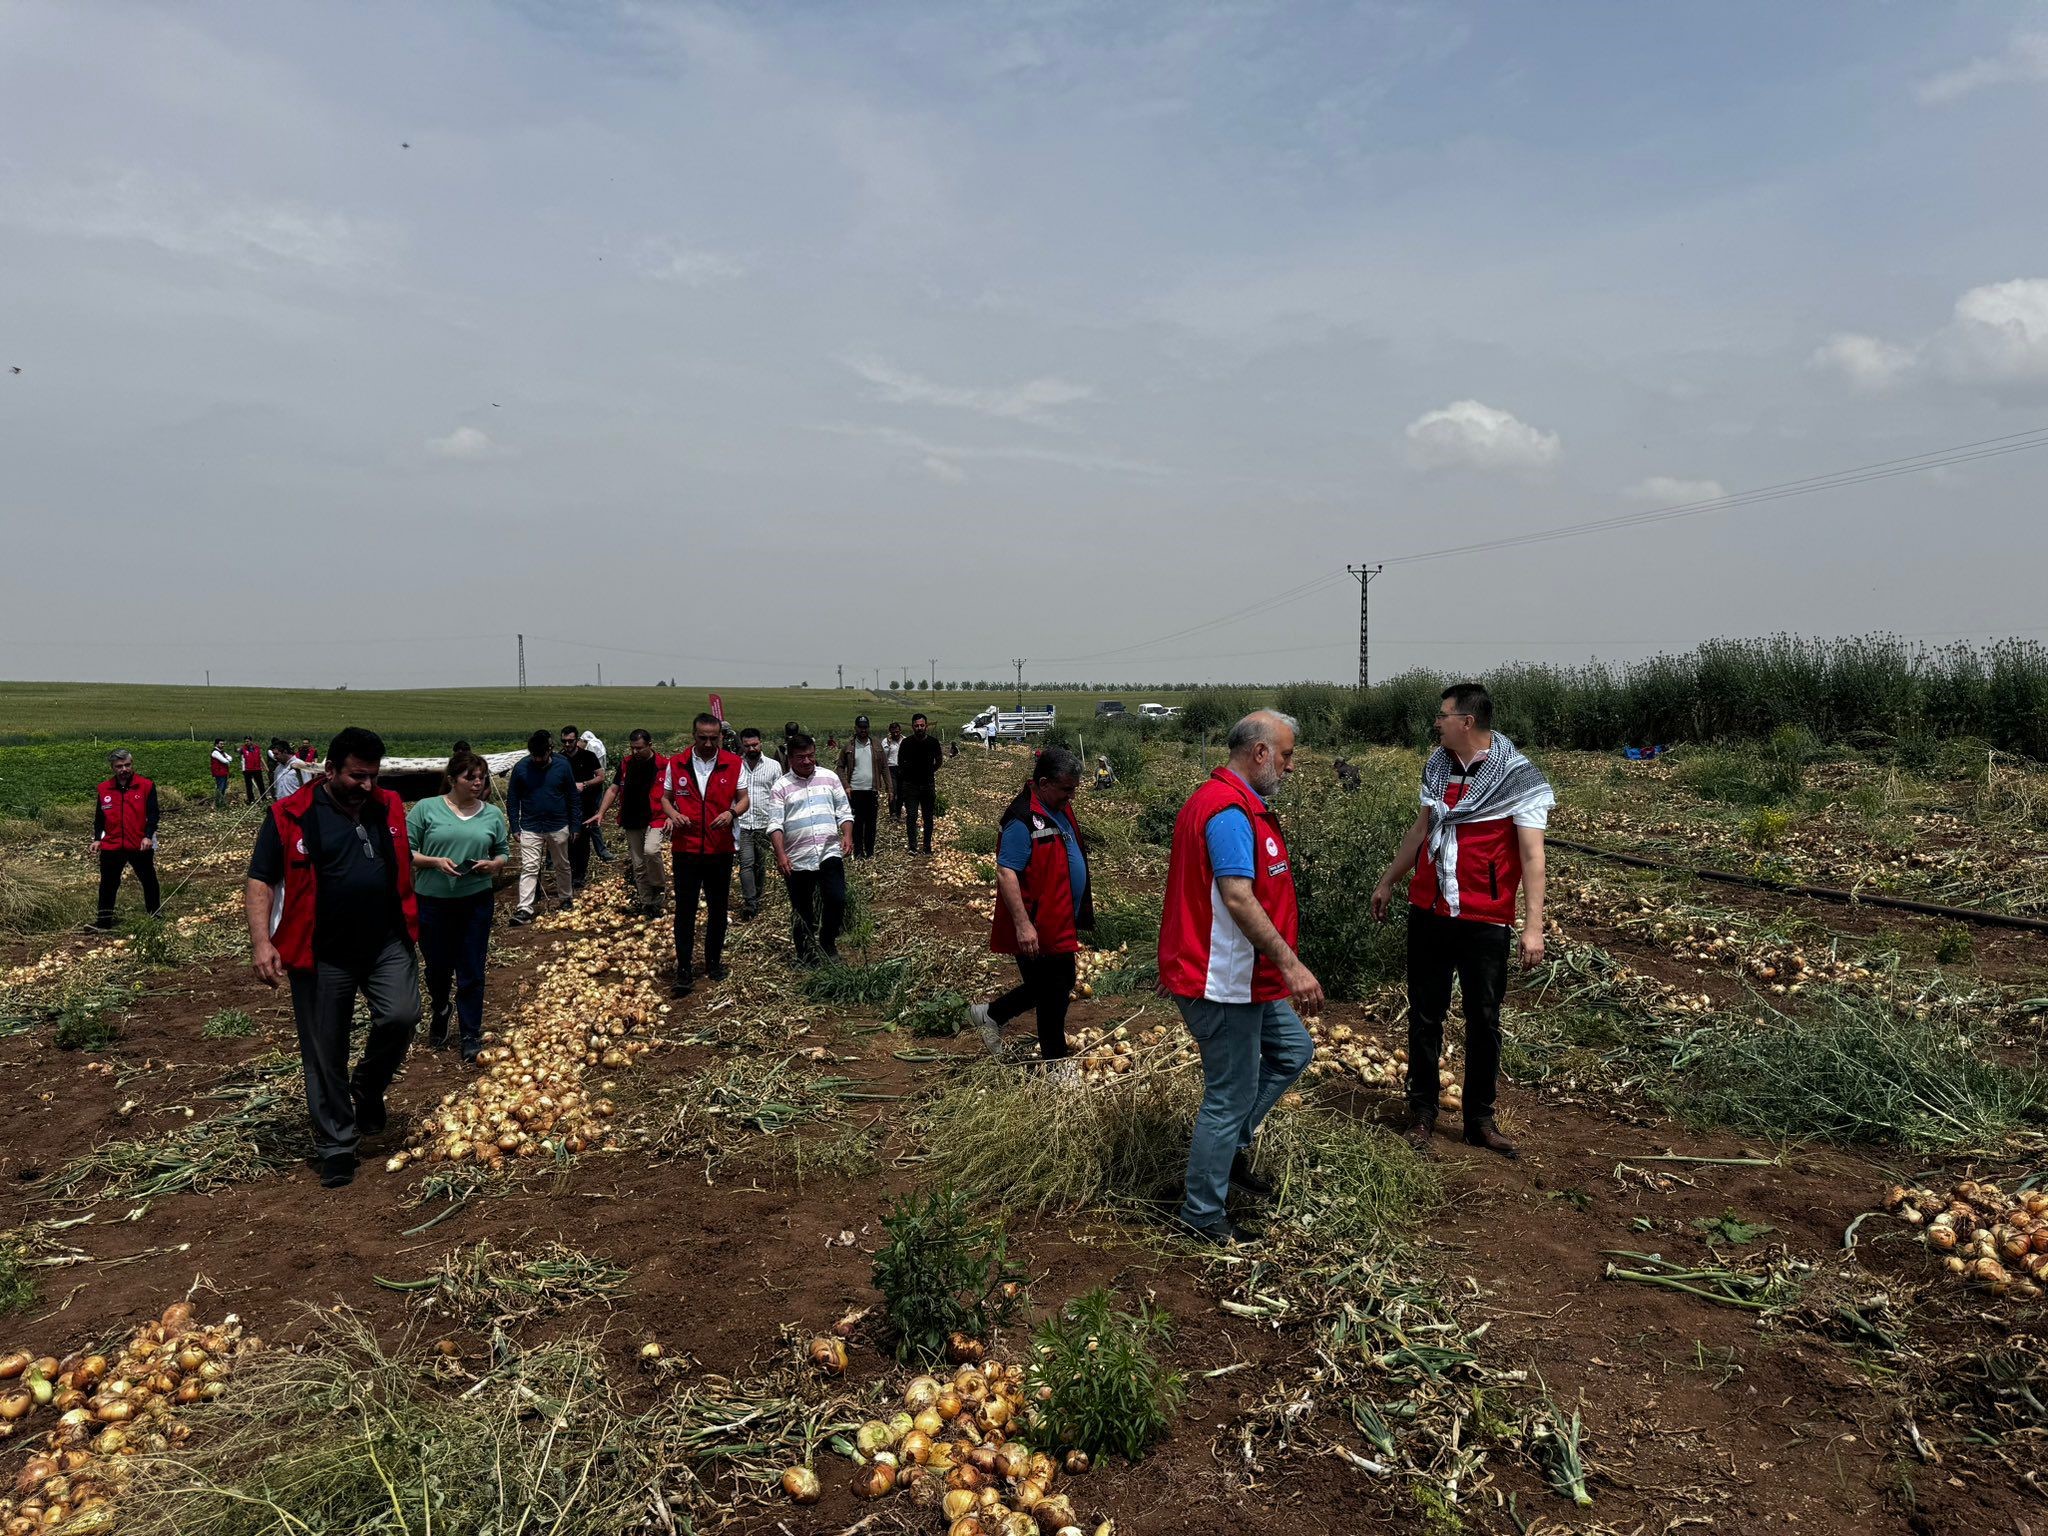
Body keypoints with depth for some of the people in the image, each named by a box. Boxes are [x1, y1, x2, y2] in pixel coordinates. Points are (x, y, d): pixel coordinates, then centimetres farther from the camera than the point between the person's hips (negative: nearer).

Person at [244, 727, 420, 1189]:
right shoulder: (290, 817, -7)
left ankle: (368, 1089, 14)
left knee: (401, 1017, -16)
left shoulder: (390, 808, 5)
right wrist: (261, 940, -19)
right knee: (325, 1052, 5)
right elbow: (260, 881, -7)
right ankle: (336, 1146, 20)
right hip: (323, 955, -2)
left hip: (388, 944, 3)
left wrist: (412, 925, 20)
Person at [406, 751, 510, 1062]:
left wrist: (495, 863, -8)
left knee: (472, 972, 3)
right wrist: (435, 861, -17)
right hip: (433, 902, -1)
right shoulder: (426, 809, -3)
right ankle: (438, 1017, 42)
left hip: (476, 901, 1)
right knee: (437, 967, 13)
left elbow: (504, 852, 14)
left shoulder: (493, 814, 5)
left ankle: (471, 1036, 13)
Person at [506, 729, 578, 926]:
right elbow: (512, 800, -1)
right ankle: (524, 910, -7)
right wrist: (515, 829, -3)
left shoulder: (562, 766, -7)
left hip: (558, 827, 1)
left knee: (562, 866, 16)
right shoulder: (521, 768, -9)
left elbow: (573, 797, 1)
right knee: (529, 868, -6)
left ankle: (567, 898, 34)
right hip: (530, 828, -1)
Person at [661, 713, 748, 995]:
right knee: (684, 909, 0)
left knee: (718, 908, 13)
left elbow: (743, 799, 3)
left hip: (721, 848, 1)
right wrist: (672, 814, -12)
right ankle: (683, 970, 4)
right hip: (685, 847, -1)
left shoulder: (733, 764, -2)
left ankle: (714, 961, 29)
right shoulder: (676, 764, 0)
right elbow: (665, 797, 9)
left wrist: (732, 813, -19)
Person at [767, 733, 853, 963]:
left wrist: (847, 835, -6)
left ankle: (827, 942, 16)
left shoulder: (829, 777, 8)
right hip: (797, 860, -1)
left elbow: (844, 811, 10)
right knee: (802, 912, 8)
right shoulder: (781, 786, 0)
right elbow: (775, 824, -6)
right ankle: (807, 955, 24)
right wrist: (780, 854, -18)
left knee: (837, 900, -10)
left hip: (830, 853, 1)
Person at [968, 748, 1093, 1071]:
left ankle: (990, 1014, 34)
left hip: (1061, 923, 10)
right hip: (1038, 930, -10)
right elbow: (1005, 874, -26)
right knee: (1053, 994, 3)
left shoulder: (1059, 808, 9)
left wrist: (1081, 911, 25)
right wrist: (1023, 925, -29)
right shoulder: (1023, 820, -22)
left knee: (1052, 986, 20)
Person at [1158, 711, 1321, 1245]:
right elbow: (1239, 899, -31)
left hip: (1245, 980, 11)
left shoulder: (1217, 800, 12)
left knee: (1293, 1050, 21)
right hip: (1222, 985, -11)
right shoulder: (1231, 812, -23)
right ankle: (1202, 1215, 16)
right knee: (1230, 1096, 1)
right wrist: (1292, 965, -29)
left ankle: (1231, 1144, 28)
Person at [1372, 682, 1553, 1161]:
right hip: (1428, 911, 5)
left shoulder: (1518, 777, -11)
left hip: (1485, 921, -4)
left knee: (1483, 1020, 8)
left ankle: (1480, 1120, 22)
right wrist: (1388, 882, 23)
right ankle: (1422, 1112, 23)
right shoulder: (1437, 766, 5)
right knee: (1424, 1014, 10)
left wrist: (1534, 926, -19)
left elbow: (1532, 855, -14)